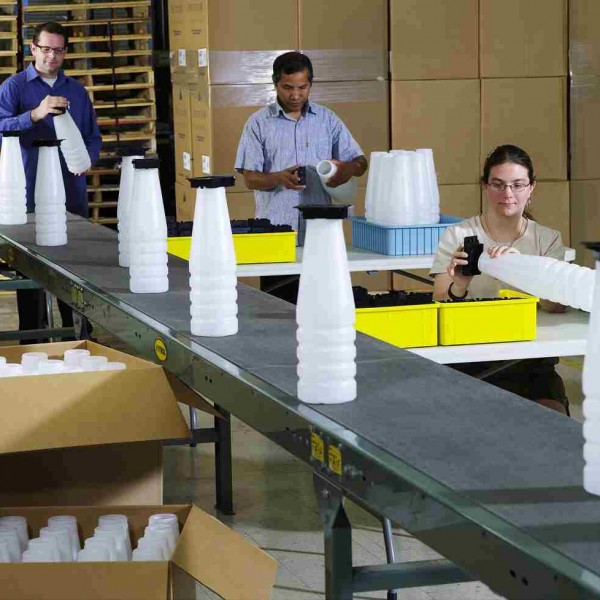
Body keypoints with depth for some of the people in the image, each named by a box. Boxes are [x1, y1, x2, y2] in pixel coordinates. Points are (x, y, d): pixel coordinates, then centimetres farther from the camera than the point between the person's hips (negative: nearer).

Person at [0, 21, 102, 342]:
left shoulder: (76, 90, 14)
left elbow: (93, 136, 19)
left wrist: (87, 158, -3)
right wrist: (35, 114, -26)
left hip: (72, 192, 3)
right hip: (30, 195, -3)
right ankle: (33, 342, 7)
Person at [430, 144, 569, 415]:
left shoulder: (548, 240, 7)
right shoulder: (457, 236, 3)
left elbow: (556, 305, -11)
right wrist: (459, 287, -31)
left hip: (532, 364, 2)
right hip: (470, 363, -2)